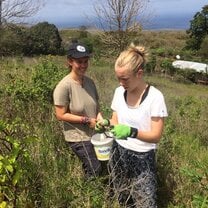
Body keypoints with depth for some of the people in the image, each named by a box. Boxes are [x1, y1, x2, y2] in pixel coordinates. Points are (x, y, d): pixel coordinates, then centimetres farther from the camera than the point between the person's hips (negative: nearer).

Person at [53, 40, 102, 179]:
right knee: (95, 171, 4)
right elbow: (61, 115, -18)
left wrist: (99, 117, -10)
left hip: (94, 134, 6)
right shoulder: (64, 86, -20)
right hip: (78, 137, -6)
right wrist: (86, 120, -19)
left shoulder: (90, 82, -1)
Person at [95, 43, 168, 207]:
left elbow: (156, 136, -17)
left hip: (142, 158, -5)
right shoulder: (119, 92, -3)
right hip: (118, 153, 5)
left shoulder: (155, 97, -19)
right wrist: (106, 124, -15)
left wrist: (131, 132, -34)